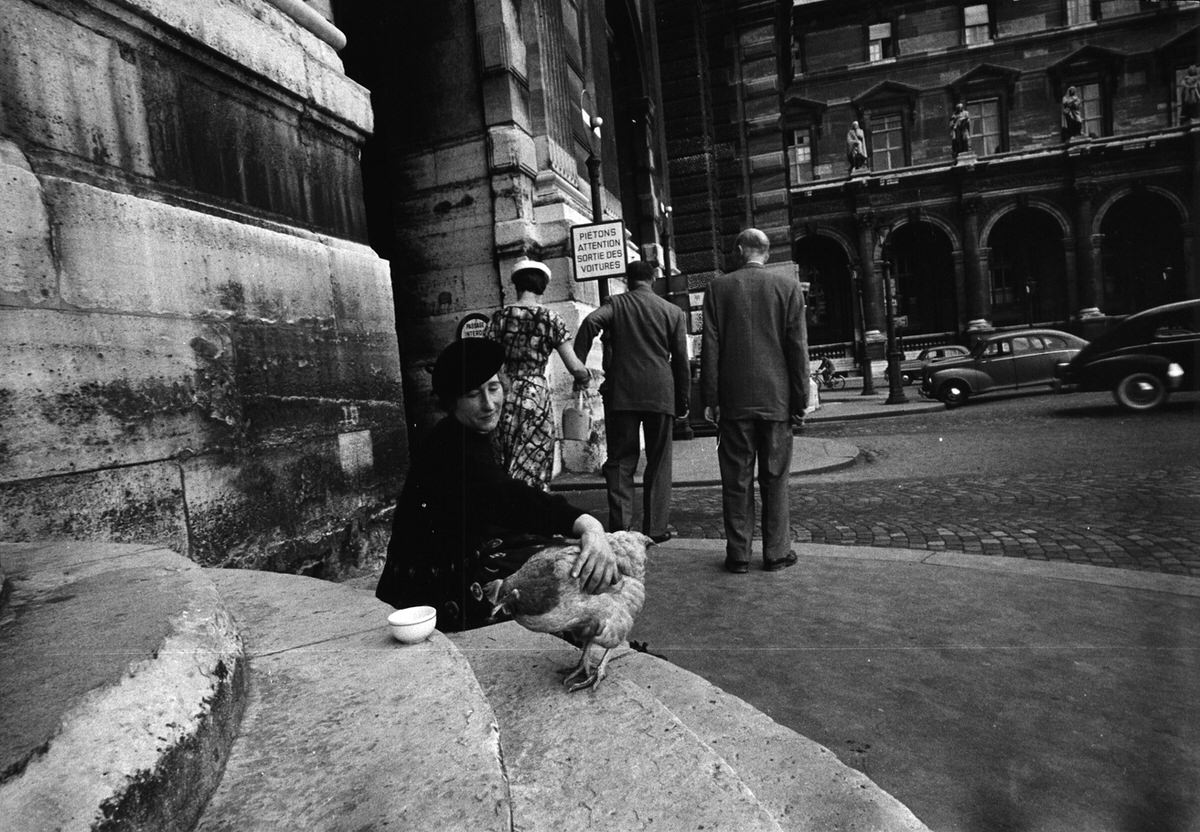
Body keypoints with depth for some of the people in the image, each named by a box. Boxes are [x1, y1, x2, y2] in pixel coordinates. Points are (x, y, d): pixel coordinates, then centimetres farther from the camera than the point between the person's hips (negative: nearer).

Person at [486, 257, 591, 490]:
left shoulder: (500, 317, 3)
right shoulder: (550, 318, -2)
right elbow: (575, 368, -4)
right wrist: (584, 377, 17)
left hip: (505, 397, 2)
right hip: (537, 396, -2)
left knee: (505, 471, 10)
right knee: (532, 471, 4)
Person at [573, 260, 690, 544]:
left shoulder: (616, 304, 6)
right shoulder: (673, 312, 9)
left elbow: (590, 322, -14)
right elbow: (681, 360, 7)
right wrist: (682, 401, 13)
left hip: (621, 393, 0)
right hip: (660, 394, 1)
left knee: (620, 460, 7)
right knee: (658, 462, 9)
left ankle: (620, 527, 3)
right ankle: (655, 528, 11)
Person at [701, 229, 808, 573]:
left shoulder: (718, 288, 0)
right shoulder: (788, 287, 1)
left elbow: (710, 347, -3)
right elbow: (798, 347, -1)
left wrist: (710, 399, 1)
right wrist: (800, 399, 4)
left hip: (734, 400, 0)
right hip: (776, 398, 1)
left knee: (736, 480, 5)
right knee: (774, 478, 8)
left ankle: (738, 554, 10)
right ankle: (776, 552, 14)